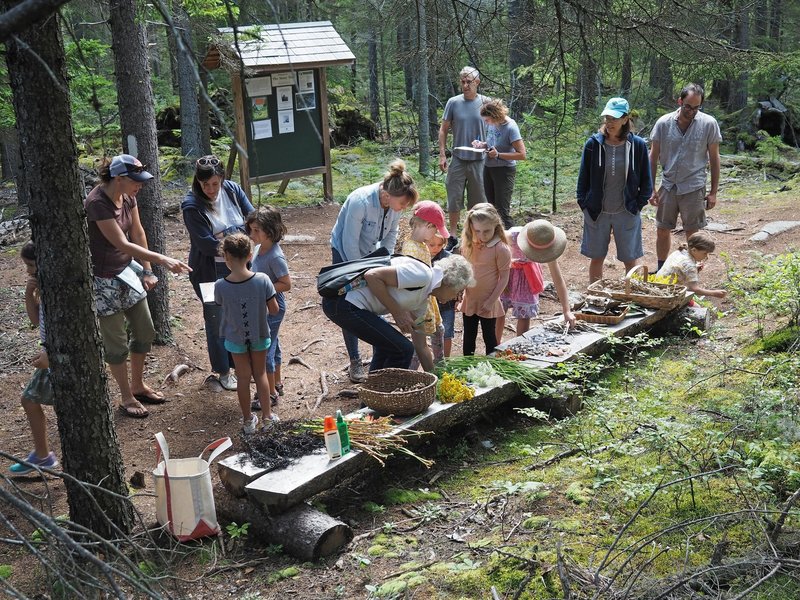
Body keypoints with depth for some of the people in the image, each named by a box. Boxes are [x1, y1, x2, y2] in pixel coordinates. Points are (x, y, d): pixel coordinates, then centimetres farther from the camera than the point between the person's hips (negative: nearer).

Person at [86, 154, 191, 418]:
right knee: (116, 343, 5)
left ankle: (138, 385, 34)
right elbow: (122, 244, -27)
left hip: (127, 270, 8)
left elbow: (138, 233, 6)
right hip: (104, 279, -8)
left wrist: (146, 271, 6)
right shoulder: (97, 203, -26)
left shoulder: (127, 196, -2)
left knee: (145, 331, 15)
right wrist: (162, 260, -29)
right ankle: (127, 398, 20)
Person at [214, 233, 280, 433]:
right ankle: (268, 415, 31)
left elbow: (221, 306, -5)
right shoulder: (262, 280, -23)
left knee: (243, 377, 17)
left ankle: (248, 420, 28)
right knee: (260, 373, 22)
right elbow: (274, 310, -15)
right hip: (259, 336, 0)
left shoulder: (220, 286, -23)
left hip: (235, 338, 0)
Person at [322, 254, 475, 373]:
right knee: (402, 349, -4)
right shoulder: (422, 275, -12)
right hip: (345, 302, -11)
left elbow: (421, 347, 26)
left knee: (387, 344, 27)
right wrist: (397, 311, -12)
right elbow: (372, 276, -19)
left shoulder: (422, 302, 18)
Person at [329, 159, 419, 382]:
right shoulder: (360, 202, -36)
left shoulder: (395, 203, -18)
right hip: (345, 253, -5)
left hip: (371, 253, 5)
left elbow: (391, 234, 0)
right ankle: (355, 362, 8)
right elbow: (350, 243, -28)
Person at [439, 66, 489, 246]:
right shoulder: (453, 103, -2)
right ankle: (453, 237, 14)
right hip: (457, 159, 0)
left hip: (479, 159, 0)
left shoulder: (485, 103, -1)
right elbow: (443, 129, 3)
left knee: (478, 200, 10)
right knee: (454, 198, 3)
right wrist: (442, 155, -4)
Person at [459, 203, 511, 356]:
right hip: (469, 299, 6)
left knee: (489, 337, 9)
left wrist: (491, 301, -15)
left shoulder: (501, 249, -18)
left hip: (487, 303, -6)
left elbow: (504, 278, -14)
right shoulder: (469, 244, -1)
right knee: (468, 337, 18)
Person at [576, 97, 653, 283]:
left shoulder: (638, 145, -6)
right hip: (596, 212, 1)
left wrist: (639, 204, -2)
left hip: (627, 213, -1)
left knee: (630, 259, 8)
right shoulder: (593, 144, -5)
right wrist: (583, 203, -1)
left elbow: (646, 180, 3)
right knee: (596, 258, 11)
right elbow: (583, 177, 3)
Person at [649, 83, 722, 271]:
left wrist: (713, 192, -2)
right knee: (662, 231, 12)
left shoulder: (709, 124, -7)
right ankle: (661, 269, 29)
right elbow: (653, 157, 4)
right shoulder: (663, 123, -4)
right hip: (667, 186, 2)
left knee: (693, 235, 5)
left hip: (694, 188, -2)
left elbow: (714, 159, -1)